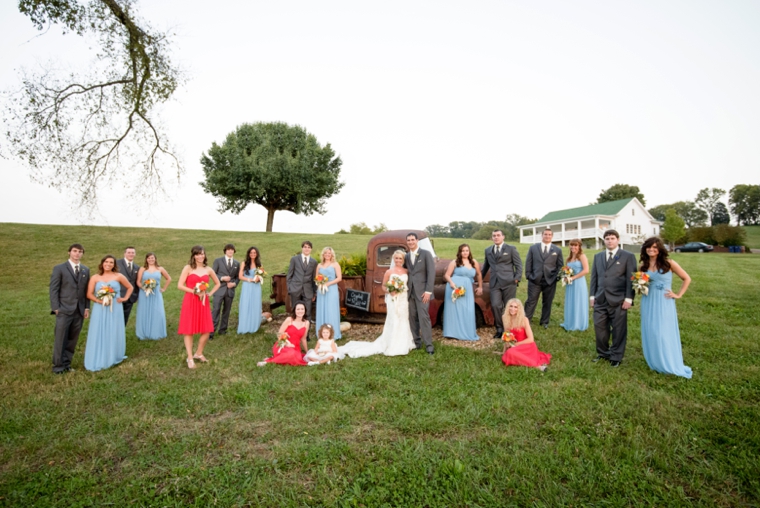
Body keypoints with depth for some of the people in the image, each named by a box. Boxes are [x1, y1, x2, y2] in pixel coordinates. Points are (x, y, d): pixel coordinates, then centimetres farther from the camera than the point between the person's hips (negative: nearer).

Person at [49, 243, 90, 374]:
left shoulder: (86, 270, 12)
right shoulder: (59, 268, -2)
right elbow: (53, 289, -5)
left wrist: (87, 307, 5)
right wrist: (56, 308, -11)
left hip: (79, 311, 4)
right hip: (64, 310, -4)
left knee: (72, 340, 9)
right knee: (60, 340, 1)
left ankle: (66, 363, 20)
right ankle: (58, 366, 13)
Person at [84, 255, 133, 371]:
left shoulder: (118, 276, 2)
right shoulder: (95, 277, 2)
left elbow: (130, 287, 13)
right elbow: (89, 294, -3)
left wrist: (125, 298, 2)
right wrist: (99, 300, -17)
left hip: (115, 309, 0)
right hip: (100, 310, 0)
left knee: (114, 334, 7)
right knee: (99, 334, 3)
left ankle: (113, 358, 21)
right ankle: (98, 360, 11)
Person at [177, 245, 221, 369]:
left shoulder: (208, 270, 7)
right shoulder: (188, 268, -4)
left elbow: (218, 283, 20)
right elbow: (180, 285, -9)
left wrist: (209, 293, 7)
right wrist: (194, 291, -15)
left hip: (204, 303, 4)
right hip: (190, 302, -4)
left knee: (206, 330, 3)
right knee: (188, 330, 1)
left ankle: (199, 353, 23)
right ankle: (190, 358, 11)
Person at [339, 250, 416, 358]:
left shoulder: (406, 271, 7)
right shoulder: (389, 272, -2)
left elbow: (410, 284, 12)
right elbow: (384, 286, 2)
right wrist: (389, 291, -15)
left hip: (404, 300, 4)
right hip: (393, 300, -4)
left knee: (404, 321, 10)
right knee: (393, 322, -2)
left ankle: (403, 344, 24)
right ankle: (393, 346, 7)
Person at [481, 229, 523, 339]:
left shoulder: (511, 248, 5)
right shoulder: (488, 250, 16)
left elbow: (519, 265, 2)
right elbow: (485, 266, 25)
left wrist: (517, 278, -8)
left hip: (508, 282, -3)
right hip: (494, 283, 3)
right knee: (495, 305, -10)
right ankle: (500, 328, 5)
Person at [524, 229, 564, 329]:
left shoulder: (557, 250, 7)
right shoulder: (533, 248, 6)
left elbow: (560, 265, 8)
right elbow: (528, 263, 5)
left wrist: (556, 277, -3)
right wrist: (528, 275, -3)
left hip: (550, 281, 1)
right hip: (535, 280, -1)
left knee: (547, 302, 10)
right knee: (531, 302, 1)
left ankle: (544, 322, 23)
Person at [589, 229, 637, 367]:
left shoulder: (628, 256, 0)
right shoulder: (598, 256, 14)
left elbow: (631, 279, -5)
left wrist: (628, 298, -11)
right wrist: (592, 295, 8)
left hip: (618, 300, -4)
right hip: (600, 299, 4)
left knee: (618, 329, 4)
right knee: (599, 327, 8)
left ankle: (616, 357, 18)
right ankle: (603, 353, 25)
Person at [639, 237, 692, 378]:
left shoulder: (669, 263, -4)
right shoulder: (643, 266, 6)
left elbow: (687, 279, 2)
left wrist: (678, 295, -4)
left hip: (664, 303, -4)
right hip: (648, 304, 4)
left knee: (665, 333, -3)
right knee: (650, 333, 6)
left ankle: (670, 365, 12)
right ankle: (655, 363, 18)